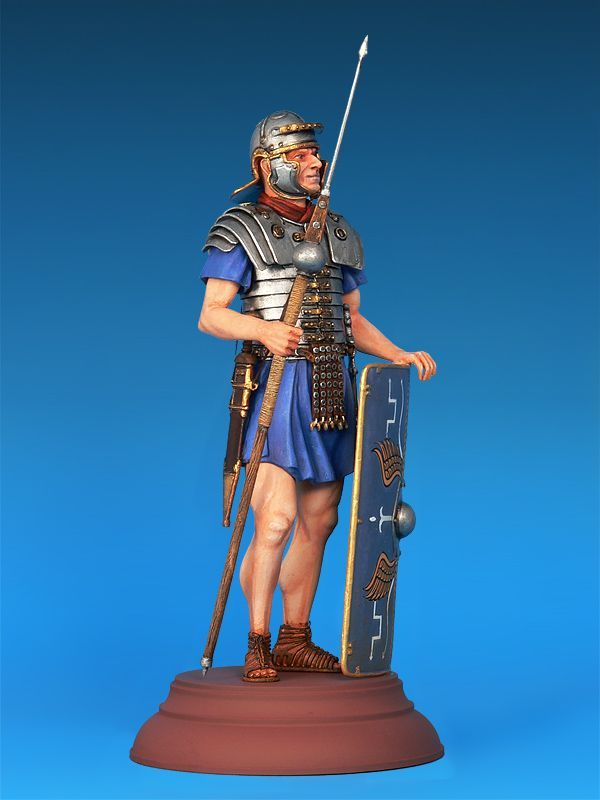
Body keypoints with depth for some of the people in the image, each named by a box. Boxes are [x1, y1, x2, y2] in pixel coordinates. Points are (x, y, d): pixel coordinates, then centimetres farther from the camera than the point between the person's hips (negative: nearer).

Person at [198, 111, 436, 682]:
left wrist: (399, 355, 7)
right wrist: (264, 329, -27)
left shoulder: (337, 233, 17)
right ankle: (258, 645, 0)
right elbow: (211, 316, -8)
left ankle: (295, 641, 19)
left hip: (331, 390, 6)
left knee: (319, 522, 7)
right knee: (276, 519, -14)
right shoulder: (241, 229, 0)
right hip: (274, 387, -6)